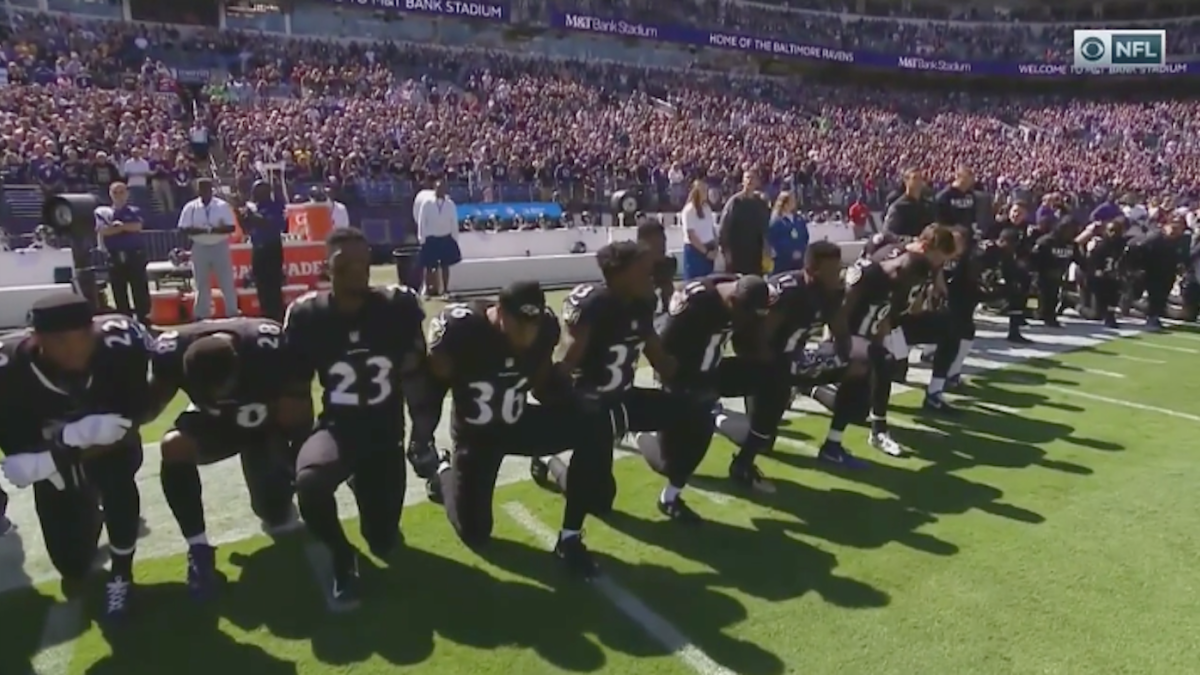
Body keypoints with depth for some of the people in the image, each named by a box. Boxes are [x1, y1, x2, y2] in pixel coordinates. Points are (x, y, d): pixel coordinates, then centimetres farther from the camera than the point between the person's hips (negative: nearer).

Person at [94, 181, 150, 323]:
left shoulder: (134, 211, 7)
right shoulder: (103, 212, 9)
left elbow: (137, 227, -13)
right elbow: (103, 231, -8)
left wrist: (118, 225, -8)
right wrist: (126, 227, -8)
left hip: (135, 255, -2)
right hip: (115, 258, 2)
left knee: (140, 290, -2)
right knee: (119, 293, 5)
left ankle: (143, 321, 3)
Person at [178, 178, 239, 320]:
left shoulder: (223, 206, -2)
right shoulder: (190, 207, 1)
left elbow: (231, 227, -7)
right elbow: (183, 229, -3)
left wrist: (215, 230, -23)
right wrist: (199, 230, -19)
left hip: (220, 247, -1)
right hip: (200, 248, 2)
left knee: (227, 283, 2)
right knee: (201, 285, 9)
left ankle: (232, 314, 13)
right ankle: (202, 316, 19)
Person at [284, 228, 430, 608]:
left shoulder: (398, 308, -8)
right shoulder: (307, 315, -10)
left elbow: (414, 379, 2)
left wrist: (423, 437, 3)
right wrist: (298, 445, -2)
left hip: (385, 435, 1)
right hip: (337, 427, -1)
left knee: (384, 543, 1)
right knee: (309, 481, -37)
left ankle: (362, 483, 36)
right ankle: (342, 560, -4)